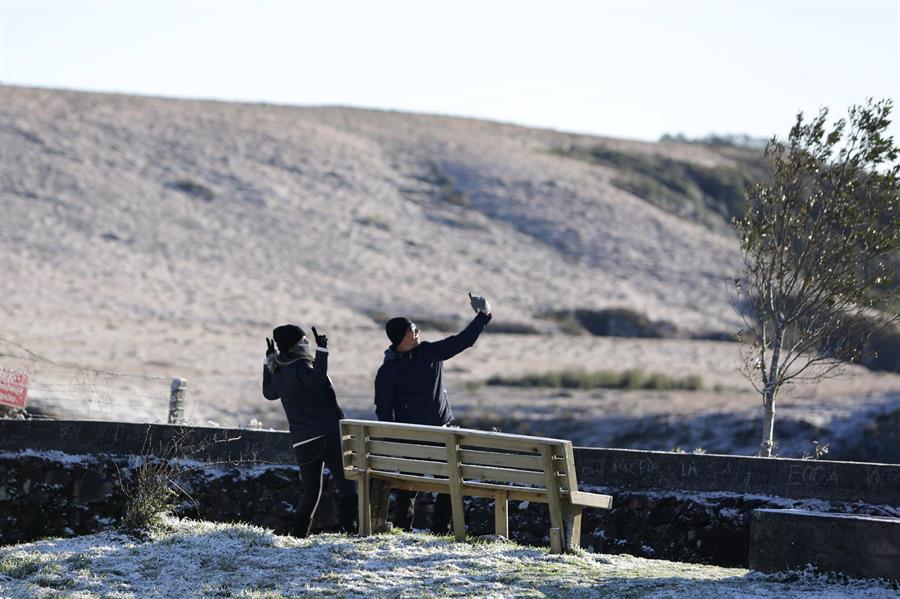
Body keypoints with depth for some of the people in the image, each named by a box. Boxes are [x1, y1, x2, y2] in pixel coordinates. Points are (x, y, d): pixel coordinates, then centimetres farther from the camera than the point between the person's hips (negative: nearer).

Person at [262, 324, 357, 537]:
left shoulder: (278, 372, 14)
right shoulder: (300, 366, -9)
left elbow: (269, 392, 35)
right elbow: (316, 380, -31)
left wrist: (269, 362, 42)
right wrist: (322, 352, -27)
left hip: (302, 443, 7)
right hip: (326, 435, -7)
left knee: (311, 492, 15)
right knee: (347, 483, -1)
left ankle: (298, 531, 6)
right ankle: (350, 525, -10)